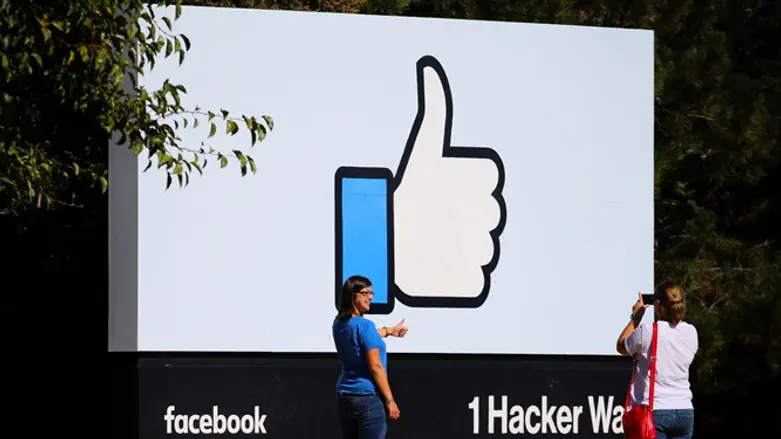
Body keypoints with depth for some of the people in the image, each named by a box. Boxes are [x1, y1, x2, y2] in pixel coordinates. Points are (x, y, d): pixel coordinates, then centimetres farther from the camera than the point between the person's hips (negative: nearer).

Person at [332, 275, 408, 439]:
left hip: (345, 396, 8)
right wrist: (390, 400, -14)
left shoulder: (338, 324, 7)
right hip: (368, 398, -8)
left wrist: (389, 331, 44)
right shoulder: (364, 325, -18)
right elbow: (375, 367, -18)